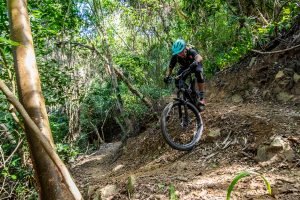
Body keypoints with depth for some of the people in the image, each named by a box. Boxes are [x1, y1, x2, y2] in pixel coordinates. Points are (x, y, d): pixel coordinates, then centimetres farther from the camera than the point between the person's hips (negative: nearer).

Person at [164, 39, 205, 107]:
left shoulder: (191, 51, -36)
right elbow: (170, 68, -22)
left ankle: (201, 96, -30)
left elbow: (199, 57, -55)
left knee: (198, 72, -38)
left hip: (195, 65, -3)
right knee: (177, 82, -21)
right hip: (184, 67, 3)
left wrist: (196, 62, -78)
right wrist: (167, 76, -41)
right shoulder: (175, 56, -28)